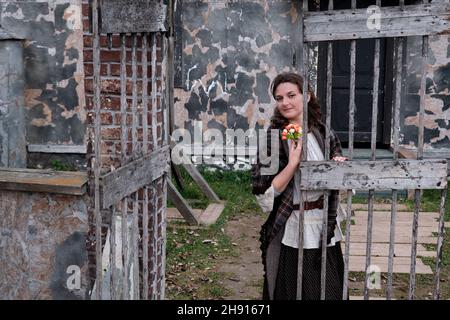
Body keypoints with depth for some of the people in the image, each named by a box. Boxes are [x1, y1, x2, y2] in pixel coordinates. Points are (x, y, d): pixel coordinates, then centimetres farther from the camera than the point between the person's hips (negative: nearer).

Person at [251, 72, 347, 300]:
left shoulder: (324, 133, 2)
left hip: (325, 230, 4)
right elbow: (264, 194, -14)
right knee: (292, 292, 11)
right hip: (290, 233, -4)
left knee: (330, 291, 16)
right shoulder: (273, 138, -9)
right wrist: (293, 163, -22)